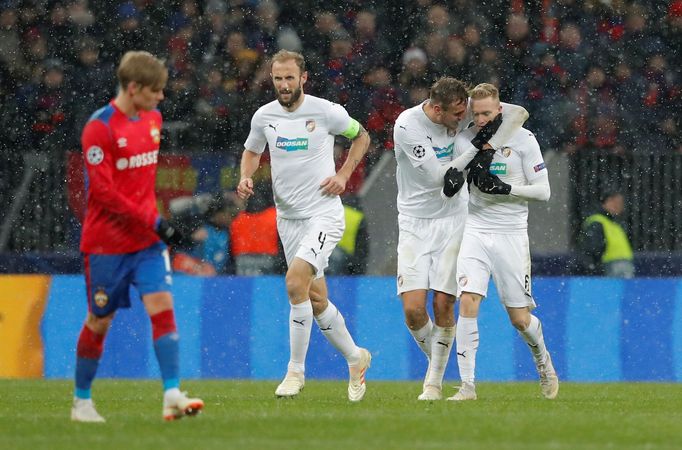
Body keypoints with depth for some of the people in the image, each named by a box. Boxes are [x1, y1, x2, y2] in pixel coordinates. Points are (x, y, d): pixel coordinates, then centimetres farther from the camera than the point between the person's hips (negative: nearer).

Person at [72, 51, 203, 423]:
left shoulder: (153, 119, 9)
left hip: (147, 239, 5)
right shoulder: (100, 128, -15)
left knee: (162, 306, -12)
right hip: (106, 242, -5)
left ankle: (172, 395, -18)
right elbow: (102, 191, -20)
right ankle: (82, 401, 20)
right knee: (99, 322, 5)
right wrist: (153, 221, -21)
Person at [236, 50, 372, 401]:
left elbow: (361, 136, 9)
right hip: (288, 218, 5)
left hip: (324, 214, -5)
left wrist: (343, 175, -3)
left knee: (295, 280, -24)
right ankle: (355, 358, 31)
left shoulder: (326, 111, -8)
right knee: (316, 299, 9)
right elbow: (252, 151, 21)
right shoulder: (264, 116, 3)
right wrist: (246, 177, 0)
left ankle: (296, 370, -16)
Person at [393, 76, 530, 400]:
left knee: (444, 306, -6)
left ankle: (435, 381, 5)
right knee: (413, 308, -11)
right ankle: (435, 359, 16)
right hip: (415, 223, -2)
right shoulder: (407, 125, -19)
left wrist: (488, 148, -20)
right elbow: (438, 176, -20)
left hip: (452, 219, 2)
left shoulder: (463, 110, -9)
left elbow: (518, 113, -8)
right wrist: (476, 149, -17)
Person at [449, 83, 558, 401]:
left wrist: (506, 188, -18)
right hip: (475, 230, 2)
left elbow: (543, 191, -4)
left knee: (519, 318, 2)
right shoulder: (463, 140, 3)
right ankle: (467, 386, -14)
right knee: (467, 303, -17)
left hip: (511, 235, -2)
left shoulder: (523, 139, -5)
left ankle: (542, 359, 34)